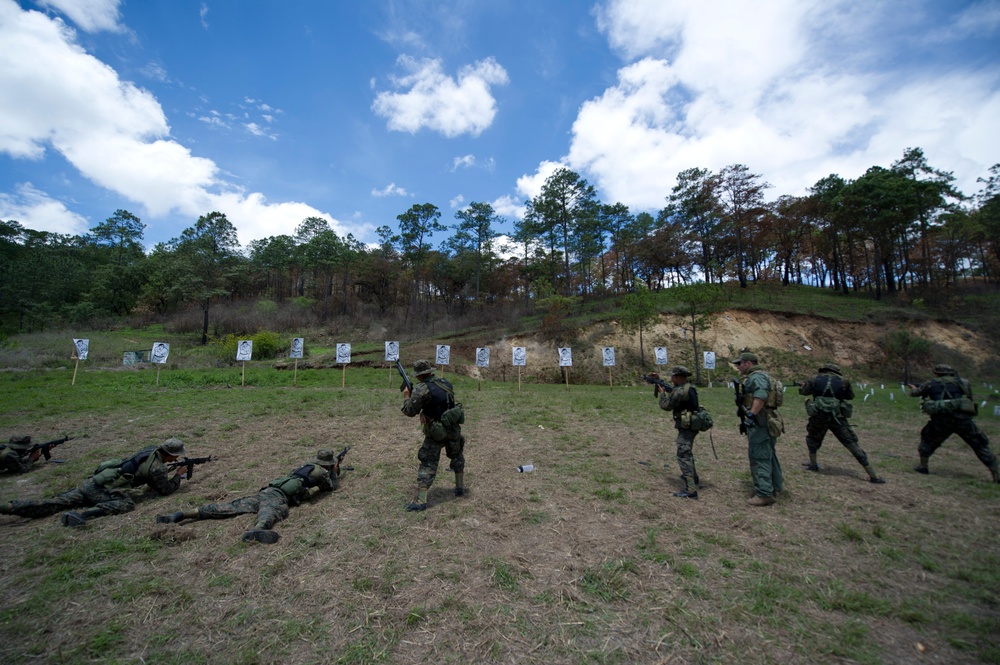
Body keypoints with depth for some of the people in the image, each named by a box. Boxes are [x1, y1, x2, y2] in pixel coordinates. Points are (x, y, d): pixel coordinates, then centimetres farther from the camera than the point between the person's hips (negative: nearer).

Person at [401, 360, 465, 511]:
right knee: (457, 457, 26)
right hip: (453, 428, 6)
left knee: (428, 464, 3)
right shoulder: (446, 383, 3)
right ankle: (460, 487, 38)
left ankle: (421, 500, -1)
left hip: (436, 432, -5)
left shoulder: (422, 389, -16)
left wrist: (407, 396, 5)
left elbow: (410, 411, -12)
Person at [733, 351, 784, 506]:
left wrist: (751, 414, -33)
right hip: (767, 422, 11)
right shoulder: (759, 376, 18)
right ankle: (776, 485, 36)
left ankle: (764, 494, -1)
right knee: (768, 455, 22)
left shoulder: (756, 377, -16)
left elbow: (761, 395, -32)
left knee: (759, 458, -6)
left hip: (759, 423, -11)